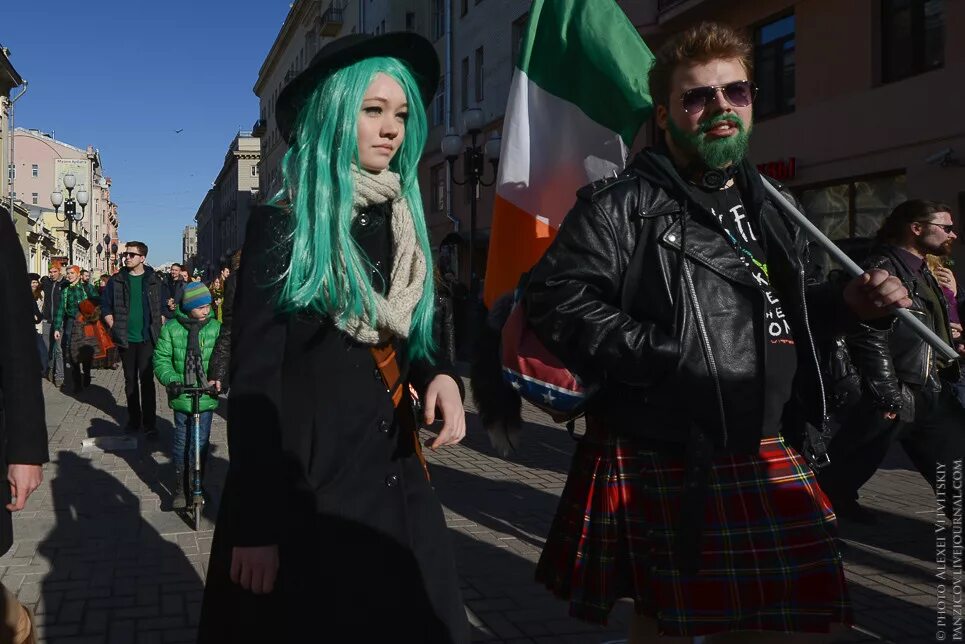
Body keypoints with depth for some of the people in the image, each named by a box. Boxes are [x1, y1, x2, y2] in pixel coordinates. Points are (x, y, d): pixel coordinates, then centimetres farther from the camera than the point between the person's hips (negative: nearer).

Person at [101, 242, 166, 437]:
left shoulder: (154, 281, 3)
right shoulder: (116, 281, 4)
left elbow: (163, 308, 8)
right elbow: (106, 307, 10)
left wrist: (158, 329, -1)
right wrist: (114, 327, -1)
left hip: (147, 339, -2)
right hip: (125, 339, 2)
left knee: (147, 380, -5)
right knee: (130, 381, 11)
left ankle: (150, 424, -2)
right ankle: (134, 419, 21)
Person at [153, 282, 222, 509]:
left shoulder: (215, 327, -1)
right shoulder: (171, 328, -3)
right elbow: (161, 358, -2)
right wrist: (171, 379, -18)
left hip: (206, 397, 1)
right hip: (181, 397, -1)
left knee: (201, 443, 7)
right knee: (181, 443, 4)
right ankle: (180, 486, 19)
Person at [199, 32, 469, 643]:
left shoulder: (404, 225, 7)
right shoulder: (281, 228, -9)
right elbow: (254, 383, -12)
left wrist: (441, 375, -8)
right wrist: (256, 525, -17)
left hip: (397, 480, 6)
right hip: (305, 487, -5)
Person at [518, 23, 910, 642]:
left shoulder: (772, 208, 15)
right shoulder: (623, 205, -8)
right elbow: (554, 297, -17)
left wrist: (845, 303, 8)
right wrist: (665, 358, -22)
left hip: (773, 458, 7)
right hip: (664, 464, -6)